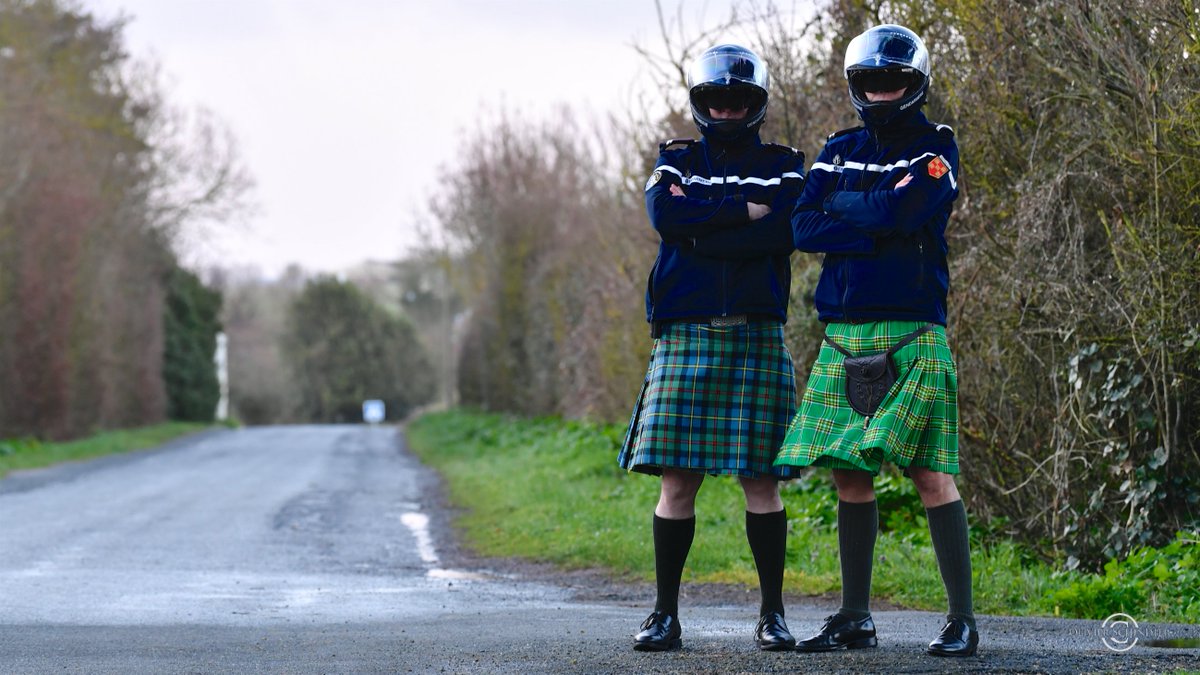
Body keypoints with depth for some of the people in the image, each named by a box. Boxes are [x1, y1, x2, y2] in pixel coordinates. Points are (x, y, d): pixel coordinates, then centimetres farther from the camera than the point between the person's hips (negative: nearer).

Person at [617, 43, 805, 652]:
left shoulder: (782, 166, 11)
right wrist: (745, 212, -7)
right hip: (686, 332, 1)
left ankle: (772, 614, 5)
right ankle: (665, 614, 3)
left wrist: (701, 231, -8)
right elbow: (665, 215, -8)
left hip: (756, 334, 0)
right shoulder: (676, 161, 14)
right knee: (678, 478, -3)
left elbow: (783, 233, -8)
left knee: (761, 480, -2)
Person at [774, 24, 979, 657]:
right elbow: (804, 228, 2)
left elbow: (900, 210, -15)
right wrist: (879, 228, -9)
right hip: (844, 332, 5)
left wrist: (842, 205, 1)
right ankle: (855, 617, 15)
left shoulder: (936, 146, 2)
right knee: (850, 474, 7)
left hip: (910, 331, -5)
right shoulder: (840, 149, 15)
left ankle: (962, 619, -5)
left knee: (930, 472, -9)